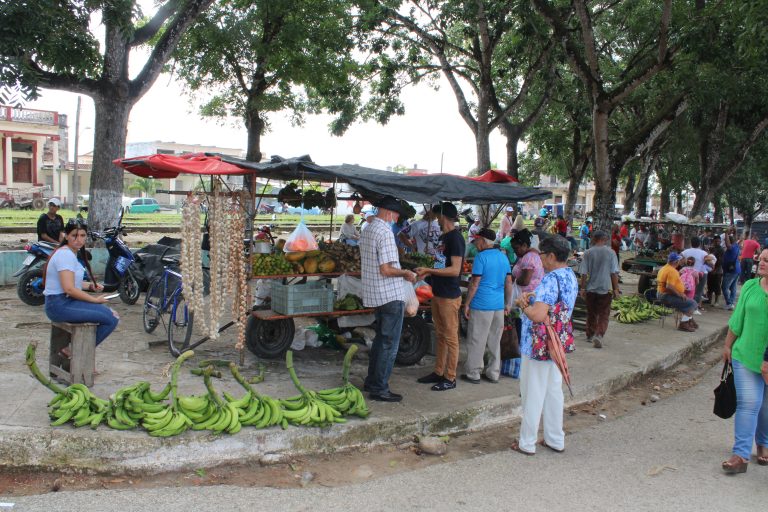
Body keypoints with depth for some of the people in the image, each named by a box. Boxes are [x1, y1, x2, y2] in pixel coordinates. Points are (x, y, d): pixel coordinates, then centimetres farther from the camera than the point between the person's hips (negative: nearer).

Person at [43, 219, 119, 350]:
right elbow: (69, 289, -23)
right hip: (60, 305, -10)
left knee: (112, 315, 3)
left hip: (67, 300, 10)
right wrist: (95, 300, -14)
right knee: (110, 319, -18)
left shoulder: (72, 253, 15)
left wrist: (89, 286, 8)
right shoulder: (65, 254, -17)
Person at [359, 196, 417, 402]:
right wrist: (405, 273, -7)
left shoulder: (367, 230, 11)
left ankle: (372, 381, 29)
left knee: (380, 339, 21)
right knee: (389, 344, 0)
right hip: (391, 296, -10)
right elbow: (386, 270, -23)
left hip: (375, 296, 10)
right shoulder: (385, 232, -19)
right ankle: (380, 389, 6)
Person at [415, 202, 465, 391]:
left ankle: (450, 378, 10)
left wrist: (429, 270, -21)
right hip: (438, 294, 9)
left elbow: (455, 270, -22)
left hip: (449, 296, -9)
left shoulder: (455, 238, -16)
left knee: (450, 338, 1)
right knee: (440, 335, 16)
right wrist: (427, 274, 8)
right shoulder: (443, 237, 13)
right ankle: (439, 372, 27)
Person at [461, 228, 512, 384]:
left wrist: (467, 304, -6)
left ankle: (473, 374, 10)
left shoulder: (481, 257, -11)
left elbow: (475, 283, -12)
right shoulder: (503, 257, 10)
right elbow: (509, 283, 13)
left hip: (481, 305, -7)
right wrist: (507, 304, 19)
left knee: (476, 341, 3)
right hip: (499, 305, 7)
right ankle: (493, 374, 19)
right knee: (495, 341, 13)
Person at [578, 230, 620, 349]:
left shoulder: (588, 253, -2)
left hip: (590, 289, 2)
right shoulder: (610, 253, -4)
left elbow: (584, 273, -2)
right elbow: (614, 273, -4)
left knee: (591, 314, 16)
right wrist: (616, 289, 3)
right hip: (605, 288, -2)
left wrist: (582, 288, 5)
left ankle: (590, 335, 27)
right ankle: (599, 335, -15)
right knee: (604, 315, 3)